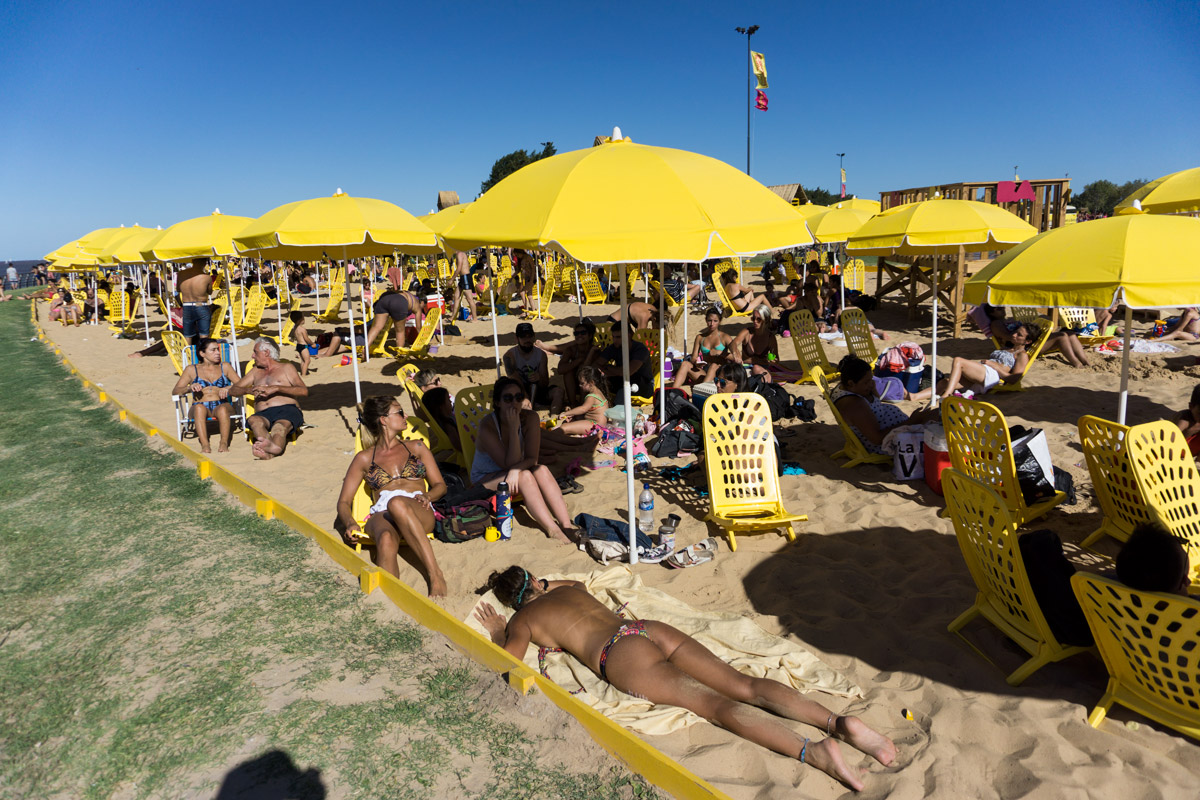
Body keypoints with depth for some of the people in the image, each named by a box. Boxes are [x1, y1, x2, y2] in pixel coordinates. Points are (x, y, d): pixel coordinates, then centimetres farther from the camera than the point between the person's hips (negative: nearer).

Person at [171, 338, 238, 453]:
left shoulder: (225, 366, 20)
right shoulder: (191, 369, 18)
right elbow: (175, 391, 11)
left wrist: (228, 388, -13)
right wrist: (190, 387, -10)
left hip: (222, 404, 0)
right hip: (201, 406, 0)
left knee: (222, 409, -37)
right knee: (199, 407, -38)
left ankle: (224, 443, -48)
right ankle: (204, 445, -49)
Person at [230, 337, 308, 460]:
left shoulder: (286, 368, 19)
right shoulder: (256, 371, 34)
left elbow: (304, 391, 3)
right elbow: (233, 390, 27)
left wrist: (276, 388, -7)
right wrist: (248, 390, 4)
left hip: (287, 409, -3)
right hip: (263, 414, 3)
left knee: (280, 426, -39)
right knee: (254, 420, -36)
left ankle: (269, 453, -70)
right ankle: (271, 446, -64)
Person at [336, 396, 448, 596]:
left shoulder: (416, 448, 27)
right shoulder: (364, 458, 23)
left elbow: (440, 485, 21)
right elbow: (344, 501, 19)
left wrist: (426, 495, -4)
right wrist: (350, 523, -5)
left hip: (419, 512, 0)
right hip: (382, 513, 0)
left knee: (397, 504, -40)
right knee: (387, 539, -39)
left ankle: (435, 574, -43)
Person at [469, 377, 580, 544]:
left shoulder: (530, 418, -12)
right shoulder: (487, 426, -23)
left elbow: (532, 459, -14)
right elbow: (510, 463, -26)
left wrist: (516, 469, -34)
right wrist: (513, 428, -33)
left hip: (513, 475, 4)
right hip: (485, 480, -4)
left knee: (541, 470, -27)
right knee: (524, 475, -32)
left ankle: (566, 526, -35)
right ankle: (553, 530, -38)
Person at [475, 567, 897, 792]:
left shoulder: (523, 620, 17)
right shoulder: (570, 588, 33)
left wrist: (497, 633, 26)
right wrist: (542, 584, 67)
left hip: (621, 654, -6)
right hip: (652, 628, 6)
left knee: (716, 703, -23)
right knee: (745, 685, -9)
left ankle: (813, 751, -41)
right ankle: (839, 721, -26)